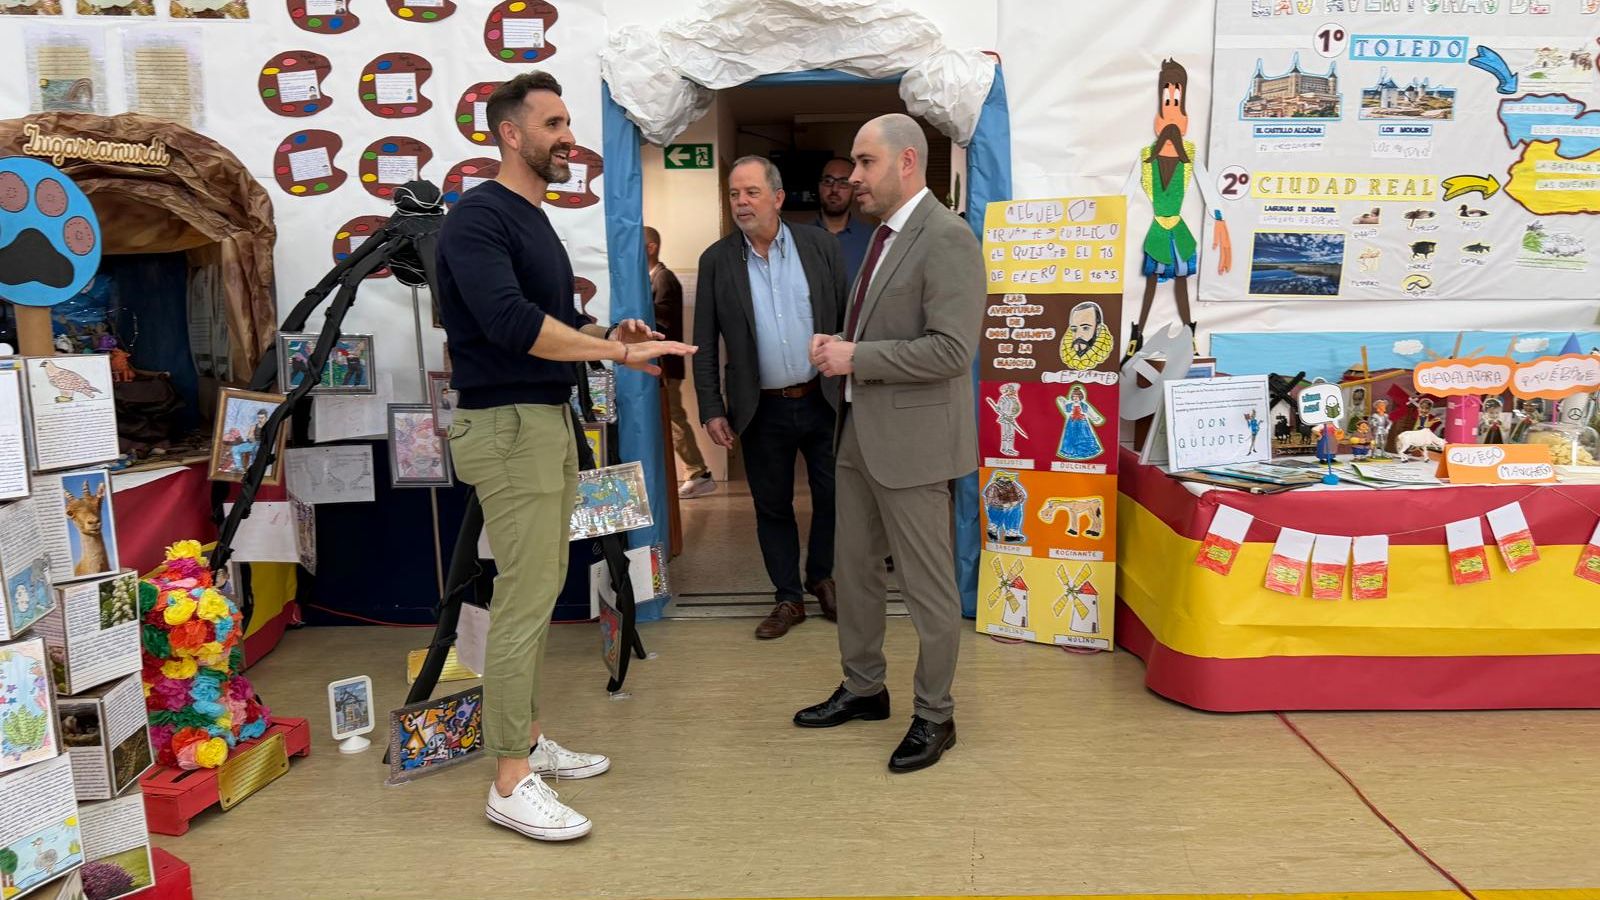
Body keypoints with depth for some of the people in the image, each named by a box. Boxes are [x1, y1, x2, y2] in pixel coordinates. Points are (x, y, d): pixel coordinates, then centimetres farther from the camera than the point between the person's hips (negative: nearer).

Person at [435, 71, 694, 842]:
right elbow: (511, 323, -26)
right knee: (524, 599, -7)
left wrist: (606, 337, 1)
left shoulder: (536, 221, 17)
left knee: (539, 591, 14)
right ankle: (510, 783, 2)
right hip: (507, 426, -9)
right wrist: (618, 352, -22)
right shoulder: (478, 217, -13)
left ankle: (526, 738, 27)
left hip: (549, 420, 10)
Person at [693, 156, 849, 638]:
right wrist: (711, 409, -4)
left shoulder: (820, 245, 0)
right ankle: (788, 598, 25)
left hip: (824, 399, 0)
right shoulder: (716, 260, 0)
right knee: (772, 506, 9)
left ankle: (820, 576, 34)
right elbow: (705, 343, 1)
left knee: (832, 497, 11)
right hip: (763, 410, 0)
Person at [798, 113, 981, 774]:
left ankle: (935, 716, 19)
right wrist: (837, 346, 3)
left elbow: (952, 349, -23)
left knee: (928, 586, 3)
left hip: (912, 437, -9)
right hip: (860, 430, 10)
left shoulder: (947, 238, -15)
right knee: (855, 569, 18)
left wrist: (855, 357, -19)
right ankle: (863, 688, 35)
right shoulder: (884, 234, 15)